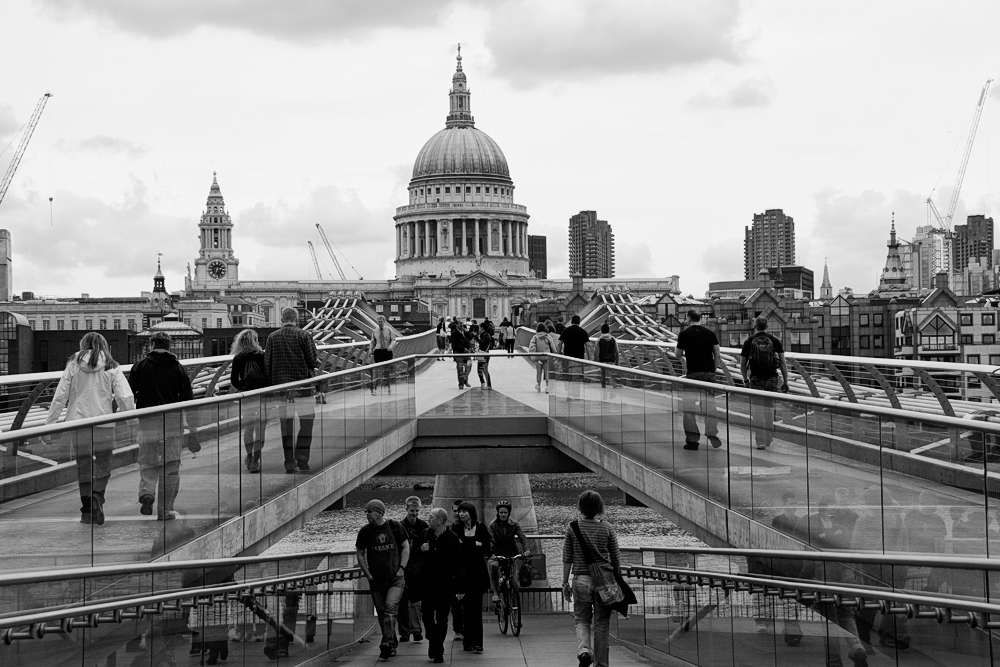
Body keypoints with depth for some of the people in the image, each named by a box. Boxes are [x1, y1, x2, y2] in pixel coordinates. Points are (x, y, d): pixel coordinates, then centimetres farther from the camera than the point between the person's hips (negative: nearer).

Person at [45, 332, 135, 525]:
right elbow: (125, 397, -8)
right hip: (103, 422, -1)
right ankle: (97, 499, -14)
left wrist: (50, 422, 7)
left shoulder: (73, 366, 1)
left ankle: (87, 510, 12)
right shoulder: (111, 368, -1)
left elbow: (60, 396, 1)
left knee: (83, 466, 11)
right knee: (103, 466, 9)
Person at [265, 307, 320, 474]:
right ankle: (302, 457, -6)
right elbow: (312, 361, -7)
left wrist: (271, 384, 12)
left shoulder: (272, 337, 4)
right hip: (303, 385, -3)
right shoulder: (303, 336, -5)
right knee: (306, 422, 5)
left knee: (286, 423, 7)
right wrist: (317, 362, 16)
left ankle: (289, 463, 7)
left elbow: (267, 365, 3)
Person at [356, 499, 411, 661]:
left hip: (395, 577, -3)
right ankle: (393, 643, 21)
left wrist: (401, 568, -3)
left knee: (390, 608, -17)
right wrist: (367, 574, 1)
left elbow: (405, 547, 7)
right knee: (382, 613, 7)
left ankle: (387, 644, -18)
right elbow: (360, 554, 10)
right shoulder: (365, 531, 1)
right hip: (376, 579, 3)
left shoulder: (394, 526, -2)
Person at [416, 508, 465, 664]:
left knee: (442, 618, 1)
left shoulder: (452, 538, -6)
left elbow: (458, 564, -6)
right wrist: (421, 550, -7)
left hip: (446, 585, -2)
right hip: (428, 583, 2)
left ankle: (438, 651, 11)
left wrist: (460, 588, -7)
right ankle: (432, 641, 21)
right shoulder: (425, 534, 3)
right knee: (427, 614, -4)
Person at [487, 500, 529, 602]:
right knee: (493, 566, -31)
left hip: (511, 553, 2)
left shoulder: (514, 525, -1)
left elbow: (522, 537, -13)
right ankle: (495, 592, -24)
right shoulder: (492, 525, -6)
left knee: (513, 571, -16)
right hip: (497, 553, -2)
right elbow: (490, 540, -19)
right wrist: (490, 554, -37)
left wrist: (526, 550, -32)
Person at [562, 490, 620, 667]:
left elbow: (567, 559, -1)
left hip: (581, 579, 0)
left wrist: (565, 583, 7)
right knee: (601, 624, 9)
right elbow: (616, 559, 3)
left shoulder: (572, 528, -3)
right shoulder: (607, 528, -1)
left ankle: (584, 650, -13)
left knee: (582, 620, 13)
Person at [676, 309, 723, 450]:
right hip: (709, 373, 3)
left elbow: (678, 356, 7)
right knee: (710, 405, 11)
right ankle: (712, 434, 5)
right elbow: (718, 356, 3)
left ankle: (692, 440, 3)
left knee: (689, 407, 3)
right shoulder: (710, 333, 5)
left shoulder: (684, 334, -2)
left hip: (692, 374, -3)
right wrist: (714, 370, 14)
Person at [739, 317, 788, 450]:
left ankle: (761, 441, -4)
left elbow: (742, 365, 3)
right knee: (769, 410, 15)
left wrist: (745, 380, 18)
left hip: (756, 380, -2)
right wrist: (785, 382, 5)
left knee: (757, 411, 2)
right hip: (772, 379, 2)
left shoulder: (749, 342, 0)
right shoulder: (775, 341, 4)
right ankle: (768, 439, 23)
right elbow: (783, 363, 1)